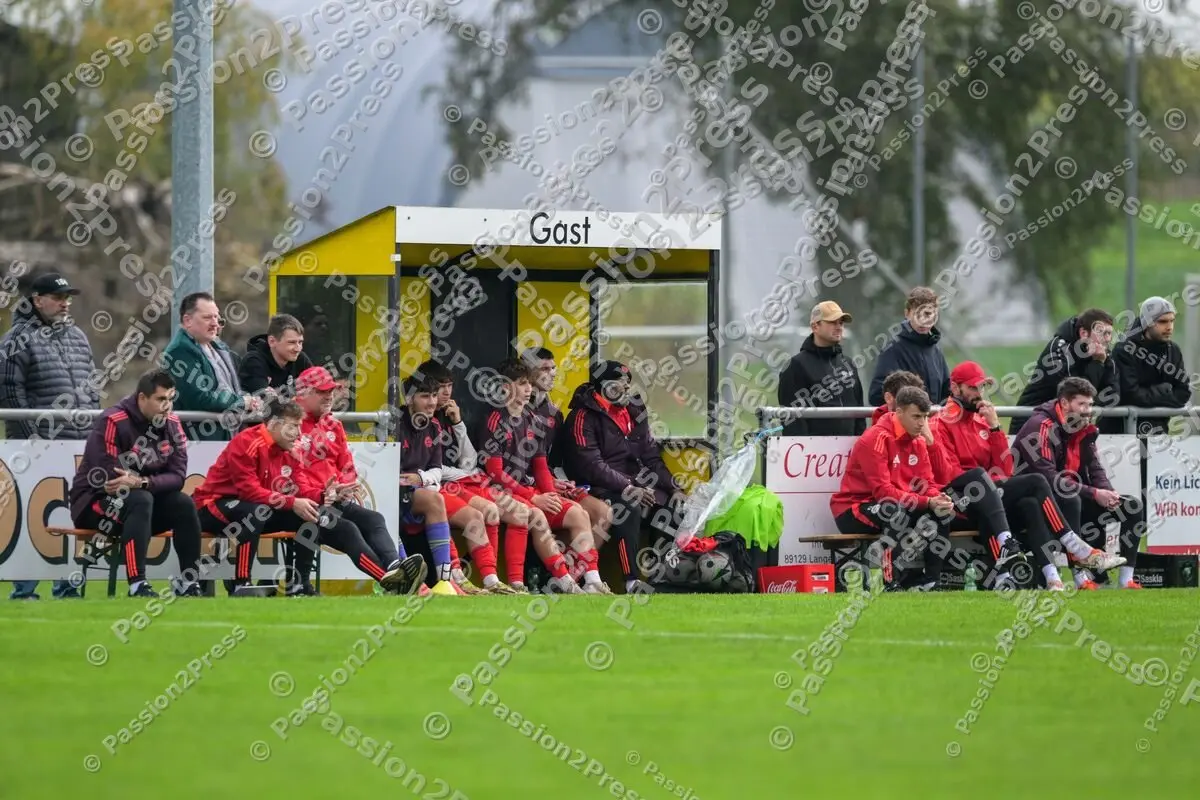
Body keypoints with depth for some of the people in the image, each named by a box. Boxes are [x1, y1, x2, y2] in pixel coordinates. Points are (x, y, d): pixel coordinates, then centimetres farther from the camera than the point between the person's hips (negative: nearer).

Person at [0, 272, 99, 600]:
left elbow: (91, 386, 23)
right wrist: (30, 435, -12)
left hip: (81, 445, 7)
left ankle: (67, 586, 13)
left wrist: (94, 431, 15)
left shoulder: (77, 337, 18)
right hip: (40, 447, -6)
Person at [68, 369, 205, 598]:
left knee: (183, 505, -14)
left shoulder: (171, 424, -1)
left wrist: (142, 482, -27)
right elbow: (107, 479, -27)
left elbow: (177, 476, -8)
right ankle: (137, 586, -39)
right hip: (94, 502, -7)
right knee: (140, 500, -34)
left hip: (141, 499, 7)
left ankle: (189, 583, -9)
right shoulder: (113, 422, -22)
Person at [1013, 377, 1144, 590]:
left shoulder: (1084, 429, 9)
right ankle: (1081, 575, -42)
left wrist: (1108, 494, -15)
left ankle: (1125, 579, -5)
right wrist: (1094, 494, -27)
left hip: (1075, 501, 9)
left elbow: (1095, 469, 9)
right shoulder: (1042, 427, -19)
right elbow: (1048, 477, -27)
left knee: (1132, 506, -1)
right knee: (1069, 499, -40)